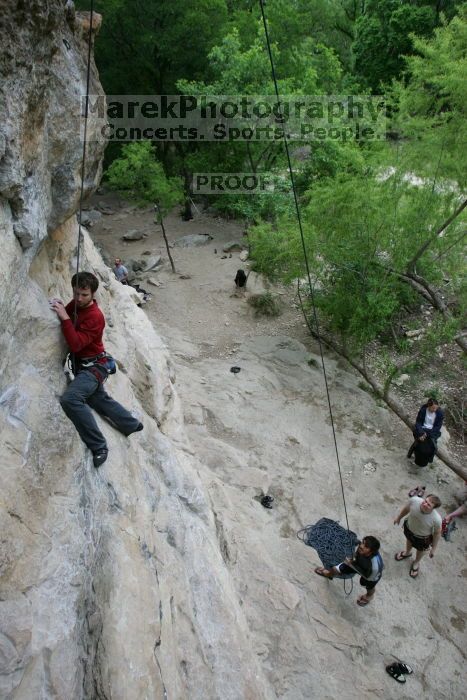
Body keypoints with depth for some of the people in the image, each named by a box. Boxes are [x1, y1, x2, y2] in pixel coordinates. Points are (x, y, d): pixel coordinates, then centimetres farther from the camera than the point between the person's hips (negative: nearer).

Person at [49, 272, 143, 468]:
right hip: (83, 365, 10)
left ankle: (98, 446, -23)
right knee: (99, 399, 26)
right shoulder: (75, 304, 2)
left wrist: (65, 317, -35)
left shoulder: (95, 317, -23)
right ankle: (132, 424, 49)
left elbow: (75, 344, -32)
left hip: (94, 367, -10)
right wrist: (60, 308, -8)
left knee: (70, 399, -32)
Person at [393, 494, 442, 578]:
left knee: (421, 551, 31)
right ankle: (407, 553, 71)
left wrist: (433, 548, -6)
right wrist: (399, 517, 6)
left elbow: (437, 533, -20)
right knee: (409, 541, 36)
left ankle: (416, 563, 66)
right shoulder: (414, 500, -37)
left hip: (423, 538, -2)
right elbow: (407, 508, -12)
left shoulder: (436, 519, -42)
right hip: (409, 529, 2)